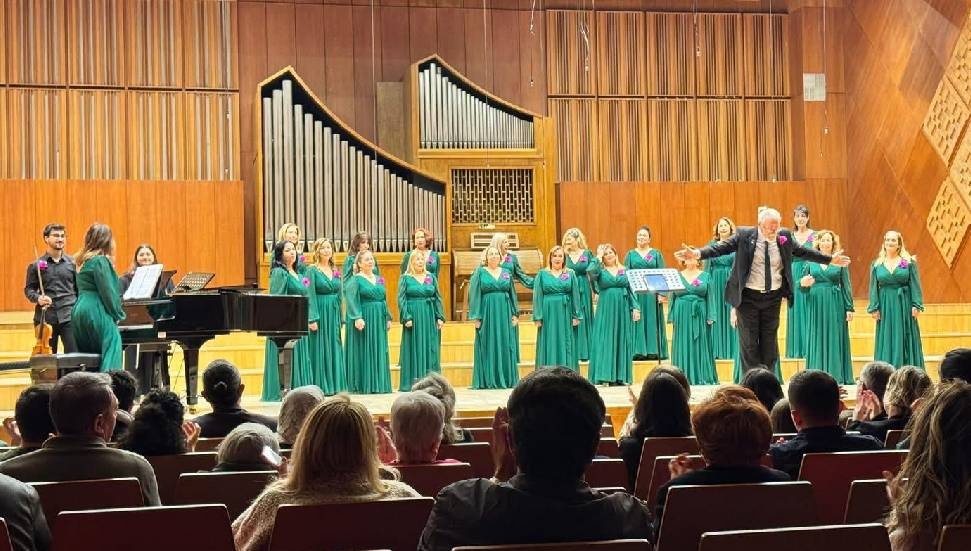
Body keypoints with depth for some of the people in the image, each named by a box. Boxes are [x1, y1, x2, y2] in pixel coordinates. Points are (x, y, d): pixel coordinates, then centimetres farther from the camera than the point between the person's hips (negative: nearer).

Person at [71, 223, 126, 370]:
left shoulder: (83, 261, 17)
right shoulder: (100, 261, -9)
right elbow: (107, 292, -14)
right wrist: (118, 315, -3)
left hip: (79, 312, 9)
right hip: (96, 313, -9)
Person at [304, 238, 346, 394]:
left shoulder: (335, 271, 13)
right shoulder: (311, 270, -4)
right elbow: (310, 296, -11)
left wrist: (340, 318, 10)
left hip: (334, 314, 6)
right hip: (320, 312, -6)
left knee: (334, 348, 7)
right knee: (319, 350, -3)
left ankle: (334, 384, 12)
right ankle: (319, 386, 0)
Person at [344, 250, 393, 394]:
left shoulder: (379, 279, 14)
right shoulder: (355, 280, -5)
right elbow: (351, 300, -14)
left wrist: (388, 317, 12)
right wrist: (357, 317, -25)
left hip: (379, 321, 6)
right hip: (364, 320, -6)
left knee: (379, 352, 7)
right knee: (363, 352, -3)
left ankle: (378, 384, 12)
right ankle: (363, 385, 1)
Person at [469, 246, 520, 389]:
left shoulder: (507, 273, 12)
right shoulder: (480, 272, 3)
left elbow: (513, 295, 14)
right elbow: (475, 295, -1)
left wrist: (515, 314, 5)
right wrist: (476, 317, -8)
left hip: (504, 313, 3)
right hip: (487, 312, -3)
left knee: (506, 346, 2)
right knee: (488, 347, -2)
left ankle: (507, 379, 7)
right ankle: (488, 380, 1)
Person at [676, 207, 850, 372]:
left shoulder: (784, 236, 2)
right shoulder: (744, 235, -8)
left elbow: (802, 251, 12)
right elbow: (722, 247, -14)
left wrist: (830, 259, 13)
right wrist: (697, 253, -28)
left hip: (773, 297, 3)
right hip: (748, 297, -3)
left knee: (769, 341, 10)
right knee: (749, 342, 1)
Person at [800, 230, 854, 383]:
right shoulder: (810, 262, 8)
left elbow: (846, 286, 5)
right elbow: (802, 290, 8)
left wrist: (849, 308, -2)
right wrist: (803, 284, -15)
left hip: (835, 306, -1)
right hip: (815, 305, 1)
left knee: (834, 340, -1)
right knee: (816, 340, 2)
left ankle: (836, 376, 3)